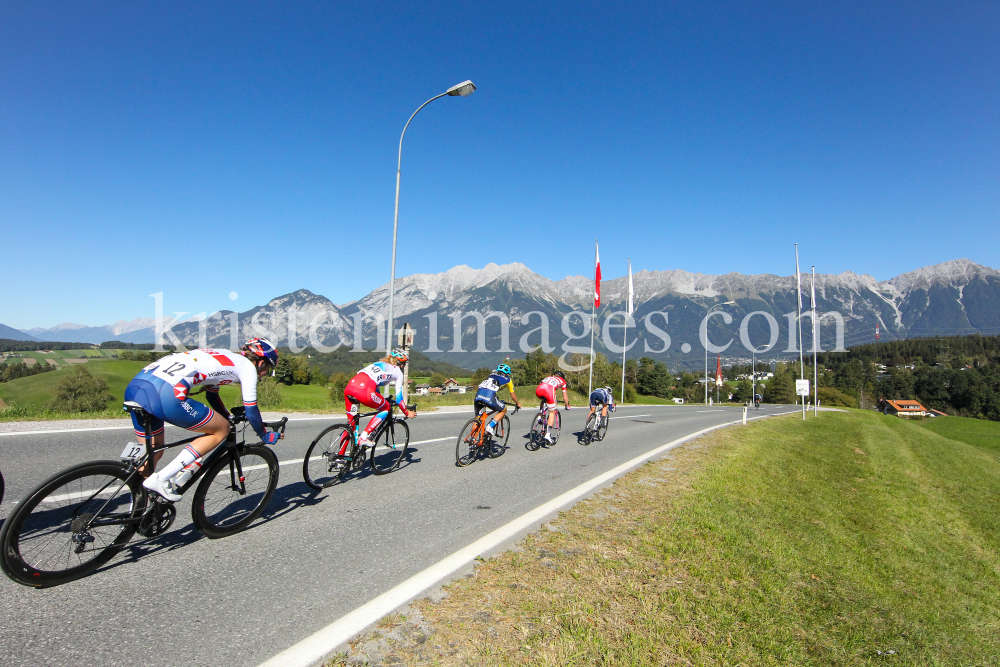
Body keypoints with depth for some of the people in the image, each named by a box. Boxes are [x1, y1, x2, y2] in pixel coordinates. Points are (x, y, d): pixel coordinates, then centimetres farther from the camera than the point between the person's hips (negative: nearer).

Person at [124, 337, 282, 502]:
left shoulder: (221, 357, 31)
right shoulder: (247, 365, 8)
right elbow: (251, 410, 9)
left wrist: (230, 419, 57)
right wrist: (264, 436, 25)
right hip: (164, 395, -9)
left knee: (154, 454, 24)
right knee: (221, 430, 8)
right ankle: (162, 479, 3)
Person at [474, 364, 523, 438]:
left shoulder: (492, 375, 35)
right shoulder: (507, 379, 23)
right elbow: (512, 394, 30)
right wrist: (518, 403, 47)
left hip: (479, 394, 5)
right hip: (489, 396, -5)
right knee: (504, 410, 20)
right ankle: (490, 426, 5)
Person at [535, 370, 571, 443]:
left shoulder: (549, 377, 40)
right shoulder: (562, 381, 31)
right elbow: (565, 397, 33)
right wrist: (567, 406, 49)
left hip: (538, 390, 4)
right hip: (549, 391, -4)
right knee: (552, 413, 11)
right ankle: (547, 434, 2)